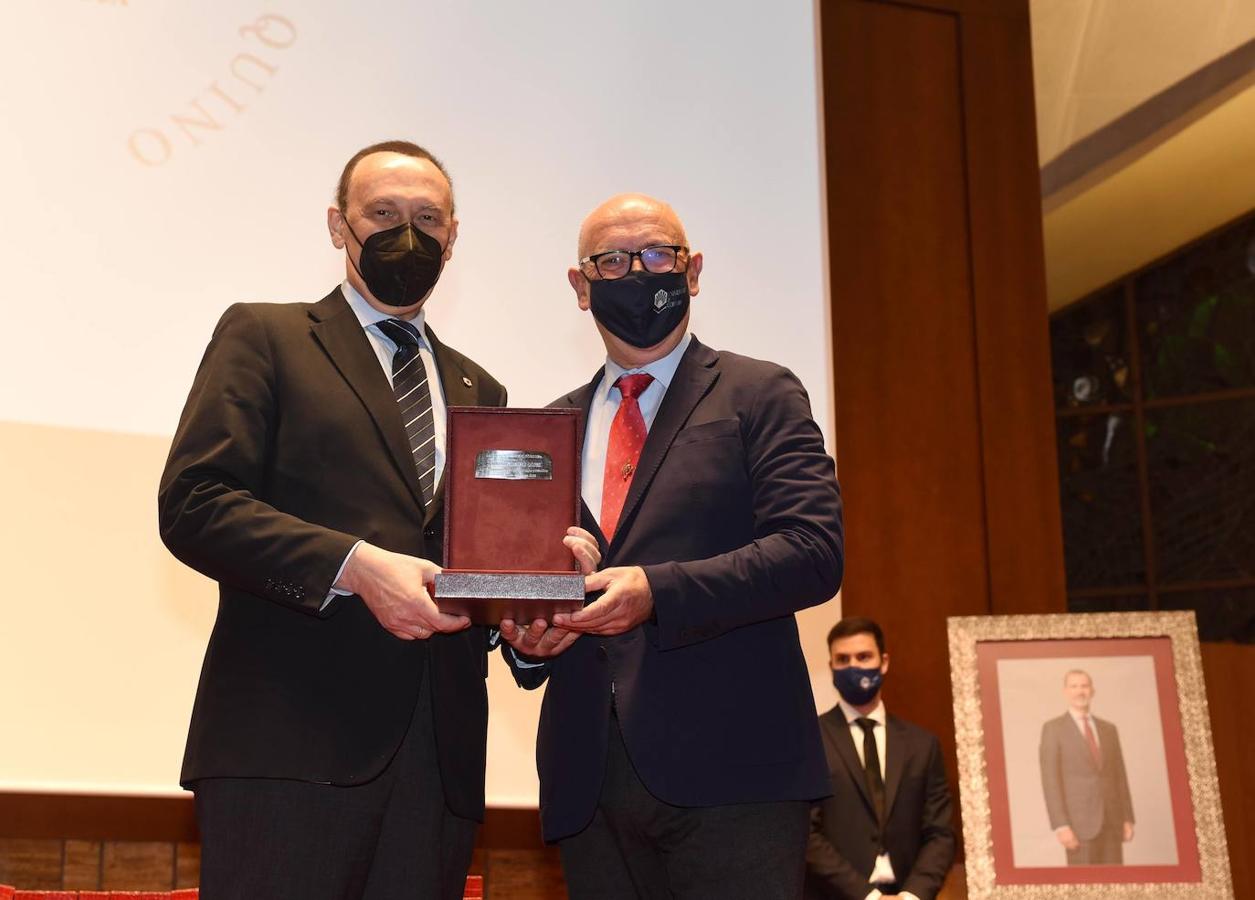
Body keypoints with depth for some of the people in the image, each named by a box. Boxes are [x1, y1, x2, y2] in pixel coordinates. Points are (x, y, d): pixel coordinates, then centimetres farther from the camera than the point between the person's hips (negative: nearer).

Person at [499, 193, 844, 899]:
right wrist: (527, 628, -4)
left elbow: (814, 550, -8)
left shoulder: (760, 395, 5)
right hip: (590, 782, 4)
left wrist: (656, 592, -19)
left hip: (729, 773, -4)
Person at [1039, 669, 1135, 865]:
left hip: (1111, 821, 5)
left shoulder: (1108, 729, 15)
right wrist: (1060, 825, -17)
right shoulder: (1053, 729, -2)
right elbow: (1050, 780, -8)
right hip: (1079, 821, -5)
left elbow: (1119, 776, 16)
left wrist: (1127, 819, 6)